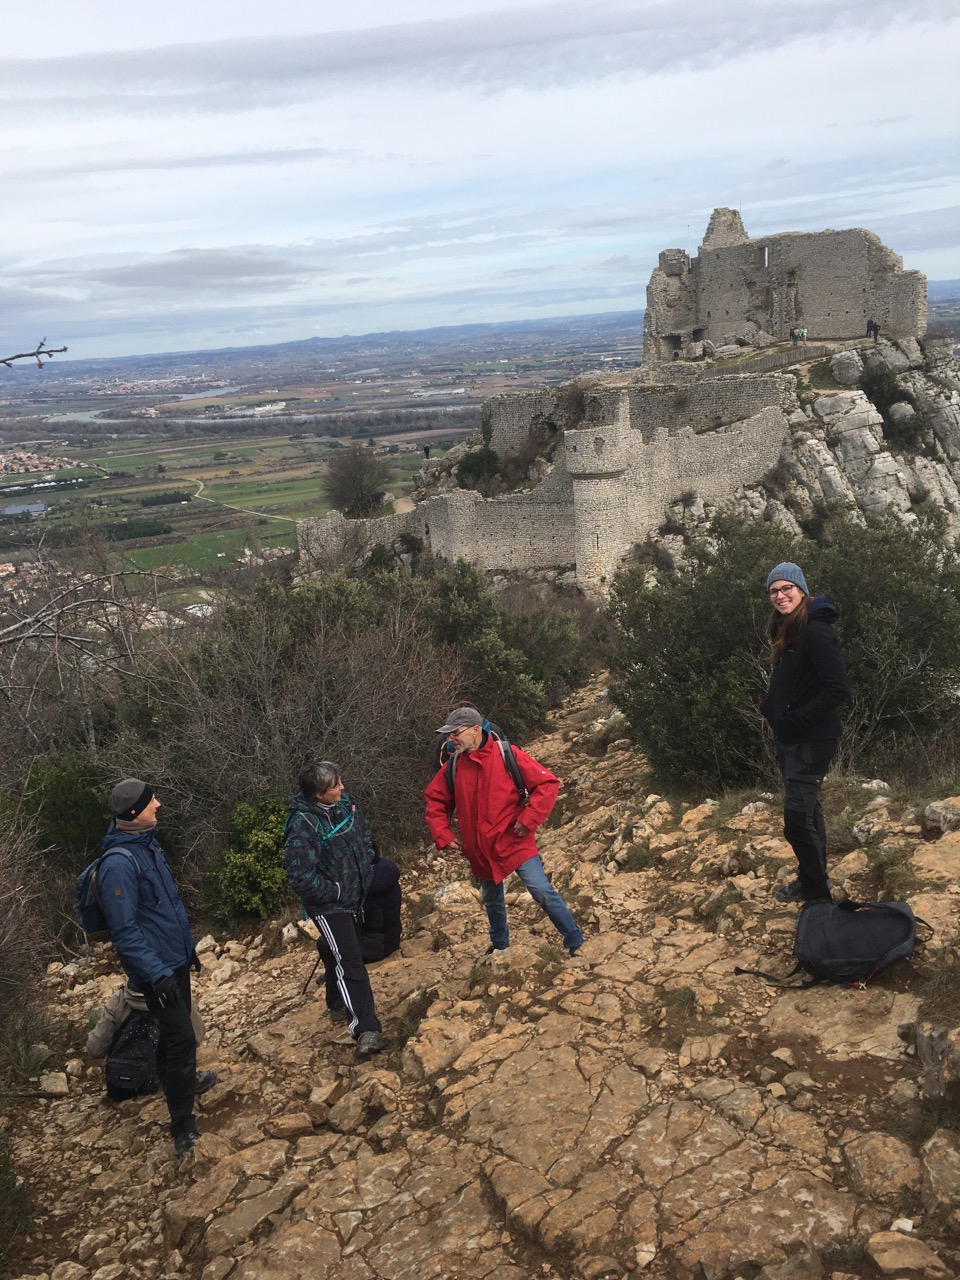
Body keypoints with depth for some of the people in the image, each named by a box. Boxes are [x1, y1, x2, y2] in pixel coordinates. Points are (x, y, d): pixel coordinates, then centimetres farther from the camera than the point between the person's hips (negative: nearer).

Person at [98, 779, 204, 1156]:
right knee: (181, 1038, -7)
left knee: (176, 1034, 23)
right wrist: (156, 976, -24)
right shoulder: (119, 863, -26)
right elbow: (125, 931, -24)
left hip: (175, 958, 9)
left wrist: (188, 943, 21)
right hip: (157, 966, -9)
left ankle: (182, 1080, 43)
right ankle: (183, 1127, 3)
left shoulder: (148, 843, 3)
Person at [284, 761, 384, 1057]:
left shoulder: (345, 801, -6)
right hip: (328, 905, -7)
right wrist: (336, 891, -20)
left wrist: (368, 861, 6)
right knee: (349, 961, -12)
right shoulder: (302, 825, -29)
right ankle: (365, 1028, -11)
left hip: (355, 896, 8)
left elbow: (363, 831, 14)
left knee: (339, 954, 24)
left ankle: (339, 1005, 45)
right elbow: (301, 878, -28)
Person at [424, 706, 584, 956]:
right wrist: (443, 836, 1)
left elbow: (547, 783, -13)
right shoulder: (453, 766, -3)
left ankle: (575, 944, -1)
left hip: (514, 842, -4)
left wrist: (529, 820, -19)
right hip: (480, 850, 5)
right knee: (491, 900, 22)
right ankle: (499, 943, 48)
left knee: (542, 891, -15)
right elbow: (435, 800, 10)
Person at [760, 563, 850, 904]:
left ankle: (816, 890, 8)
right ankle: (813, 879, 31)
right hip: (790, 740, 9)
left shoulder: (816, 632, -19)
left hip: (810, 741, -9)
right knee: (807, 811, 19)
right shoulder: (786, 631, 10)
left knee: (797, 819, -7)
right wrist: (770, 708, 4)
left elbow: (839, 689, -25)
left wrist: (795, 721, -21)